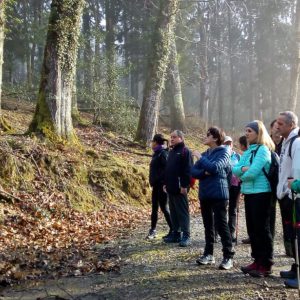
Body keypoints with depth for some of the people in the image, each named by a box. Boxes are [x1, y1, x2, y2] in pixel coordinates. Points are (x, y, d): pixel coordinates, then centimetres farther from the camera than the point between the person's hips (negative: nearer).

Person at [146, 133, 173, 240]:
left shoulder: (162, 153, -14)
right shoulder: (157, 153, 14)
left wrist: (163, 183, -23)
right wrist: (153, 182, 16)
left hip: (161, 186, -9)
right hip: (156, 185, 9)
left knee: (164, 207, -3)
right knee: (154, 208, 12)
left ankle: (173, 230, 7)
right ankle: (153, 230, 20)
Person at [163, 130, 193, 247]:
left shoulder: (185, 151, -9)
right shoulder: (172, 151, 18)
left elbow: (188, 170, -17)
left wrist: (184, 185, -20)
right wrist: (166, 183, 17)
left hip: (180, 188, -9)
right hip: (171, 188, 9)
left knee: (182, 212, -5)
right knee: (173, 212, 12)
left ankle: (186, 236, 0)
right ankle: (176, 233, 21)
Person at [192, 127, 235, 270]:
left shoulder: (223, 152, -6)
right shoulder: (205, 154, 13)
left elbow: (214, 167, -23)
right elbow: (193, 171, 7)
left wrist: (200, 157, -12)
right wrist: (204, 172, -12)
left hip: (219, 194, -7)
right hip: (204, 194, 7)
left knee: (221, 224, -5)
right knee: (208, 225, 12)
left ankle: (228, 256, 2)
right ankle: (208, 254, 22)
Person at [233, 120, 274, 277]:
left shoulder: (263, 149, -12)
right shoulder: (248, 151, 14)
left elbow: (253, 172, -21)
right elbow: (235, 169, 7)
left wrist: (242, 175, -2)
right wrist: (243, 169, -13)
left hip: (261, 193, -8)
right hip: (249, 192, 9)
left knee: (262, 229, -2)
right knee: (252, 229, 12)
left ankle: (266, 265, 8)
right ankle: (257, 261, 23)